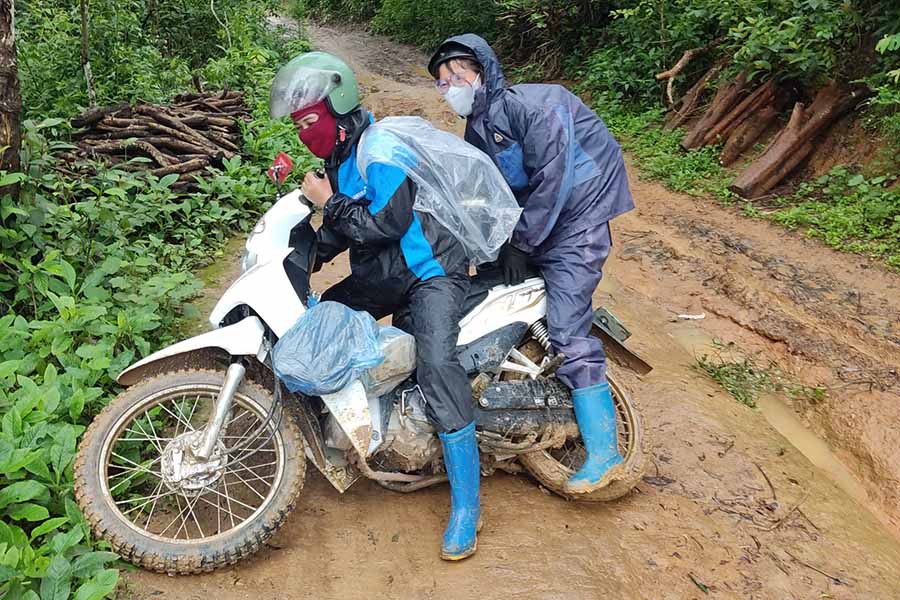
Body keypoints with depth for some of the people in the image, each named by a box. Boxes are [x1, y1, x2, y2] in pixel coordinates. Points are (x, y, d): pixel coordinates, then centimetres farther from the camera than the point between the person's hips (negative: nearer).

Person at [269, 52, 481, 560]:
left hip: (430, 269, -9)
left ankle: (466, 504, -23)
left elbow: (386, 224, -24)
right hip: (381, 274, 10)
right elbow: (345, 228, 21)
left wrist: (329, 200, -15)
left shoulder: (380, 148, -16)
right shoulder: (338, 156, 12)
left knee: (436, 364, -28)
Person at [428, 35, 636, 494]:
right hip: (527, 225, 10)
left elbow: (553, 180, -21)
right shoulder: (477, 131, 11)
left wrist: (521, 244, -18)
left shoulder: (534, 105, -17)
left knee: (566, 330, -18)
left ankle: (604, 453, -12)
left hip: (575, 219, -9)